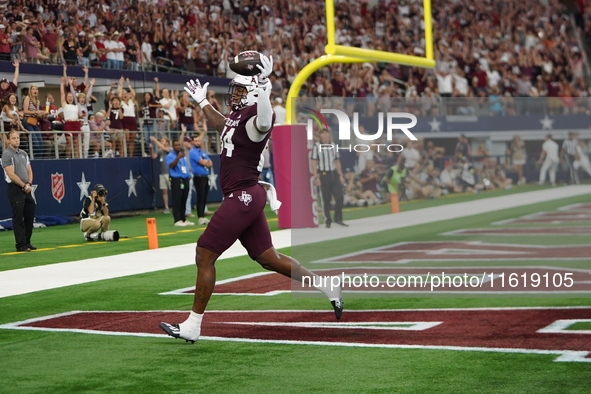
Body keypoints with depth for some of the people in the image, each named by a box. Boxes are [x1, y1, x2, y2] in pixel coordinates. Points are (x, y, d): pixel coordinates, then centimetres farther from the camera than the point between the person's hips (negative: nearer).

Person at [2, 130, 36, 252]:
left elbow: (29, 171, 16)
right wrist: (24, 186, -12)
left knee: (30, 216, 8)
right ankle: (21, 245, -5)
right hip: (15, 188, -7)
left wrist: (29, 184, -2)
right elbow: (11, 175, -14)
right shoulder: (7, 154, -7)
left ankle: (27, 243, 16)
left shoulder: (23, 154, 16)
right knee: (18, 218, -6)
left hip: (26, 189, 7)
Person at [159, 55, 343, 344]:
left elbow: (264, 123, -42)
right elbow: (224, 127, 39)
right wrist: (202, 102, 48)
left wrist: (263, 84, -51)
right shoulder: (238, 115, 15)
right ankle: (328, 288, 22)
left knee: (204, 256, -4)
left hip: (243, 196, -10)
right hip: (244, 197, 10)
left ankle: (192, 326, 5)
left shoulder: (255, 116, -15)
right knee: (269, 258, 15)